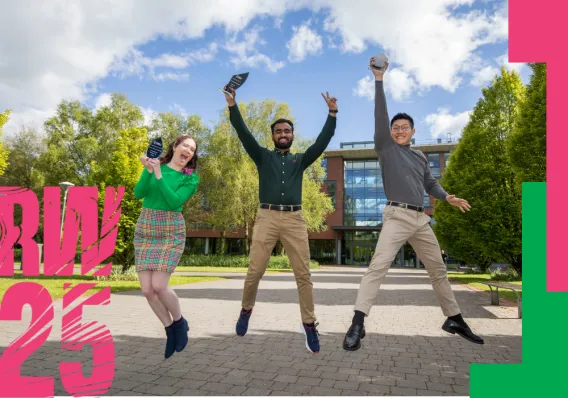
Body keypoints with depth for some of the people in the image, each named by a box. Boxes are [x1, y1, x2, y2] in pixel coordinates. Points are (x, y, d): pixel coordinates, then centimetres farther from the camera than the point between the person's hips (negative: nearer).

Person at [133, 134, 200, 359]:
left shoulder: (190, 178, 0)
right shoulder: (154, 164, 7)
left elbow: (174, 201, -15)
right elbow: (138, 193, -4)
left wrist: (159, 175, -16)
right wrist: (148, 171, -16)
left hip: (171, 232, -3)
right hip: (144, 230, 3)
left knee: (159, 286, -13)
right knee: (147, 289, -1)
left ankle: (180, 322, 15)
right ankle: (170, 329, 20)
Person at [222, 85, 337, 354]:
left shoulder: (300, 160, 19)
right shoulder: (263, 157, 16)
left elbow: (322, 142, 9)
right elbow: (244, 134, 4)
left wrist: (332, 114, 0)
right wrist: (232, 106, -5)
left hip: (294, 219, 1)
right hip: (267, 217, -1)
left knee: (303, 274, -2)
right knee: (254, 272, -2)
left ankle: (309, 324, 6)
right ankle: (246, 310, 23)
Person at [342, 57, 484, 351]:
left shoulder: (420, 157, 21)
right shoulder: (386, 148, 5)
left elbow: (430, 184, 25)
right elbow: (380, 114, -3)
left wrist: (448, 197, 6)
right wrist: (379, 79, -7)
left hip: (421, 219, 6)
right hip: (397, 216, -6)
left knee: (438, 269, 13)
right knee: (378, 266, -21)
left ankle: (454, 320, 27)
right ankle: (357, 324, -24)